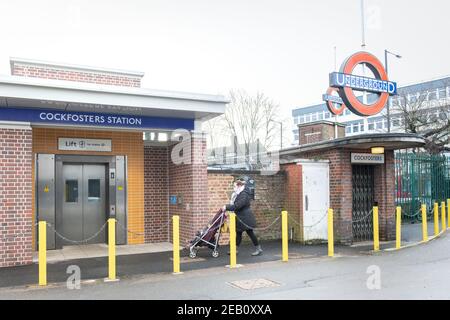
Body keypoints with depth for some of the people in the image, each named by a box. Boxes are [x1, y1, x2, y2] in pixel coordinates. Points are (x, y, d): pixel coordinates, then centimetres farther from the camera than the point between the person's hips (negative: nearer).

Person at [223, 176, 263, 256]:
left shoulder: (244, 195, -22)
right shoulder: (238, 194, 10)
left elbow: (237, 206, -28)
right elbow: (235, 204, 16)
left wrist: (227, 207, -24)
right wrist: (227, 206, 2)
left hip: (246, 218, -9)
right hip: (240, 218, 10)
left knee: (250, 233, 0)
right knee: (238, 233, 11)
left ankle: (258, 249, 11)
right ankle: (235, 249, 16)